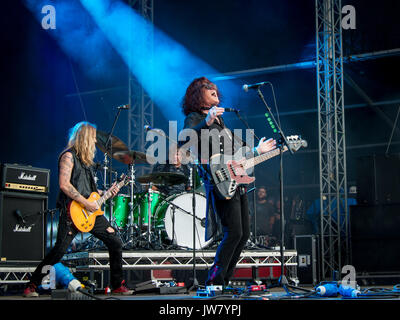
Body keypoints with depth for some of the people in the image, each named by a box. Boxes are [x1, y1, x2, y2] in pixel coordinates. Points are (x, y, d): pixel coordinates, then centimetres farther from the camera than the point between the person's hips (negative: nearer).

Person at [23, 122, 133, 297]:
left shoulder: (85, 159, 21)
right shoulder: (68, 156, -5)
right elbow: (64, 185, -16)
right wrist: (85, 203, -17)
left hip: (91, 211, 8)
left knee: (115, 242, 3)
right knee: (59, 249, -11)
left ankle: (117, 285, 13)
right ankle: (31, 286, 3)